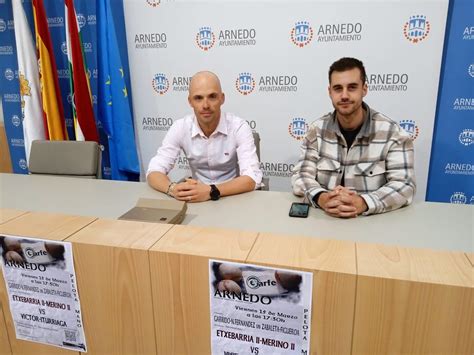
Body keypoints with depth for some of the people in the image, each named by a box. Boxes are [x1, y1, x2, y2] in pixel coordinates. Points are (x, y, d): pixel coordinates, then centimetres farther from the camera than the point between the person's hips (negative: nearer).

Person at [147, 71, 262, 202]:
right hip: (197, 200, 1)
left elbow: (252, 178, -23)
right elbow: (154, 172, -10)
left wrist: (211, 191, -37)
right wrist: (173, 188, -31)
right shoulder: (180, 128, -8)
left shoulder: (239, 127, -15)